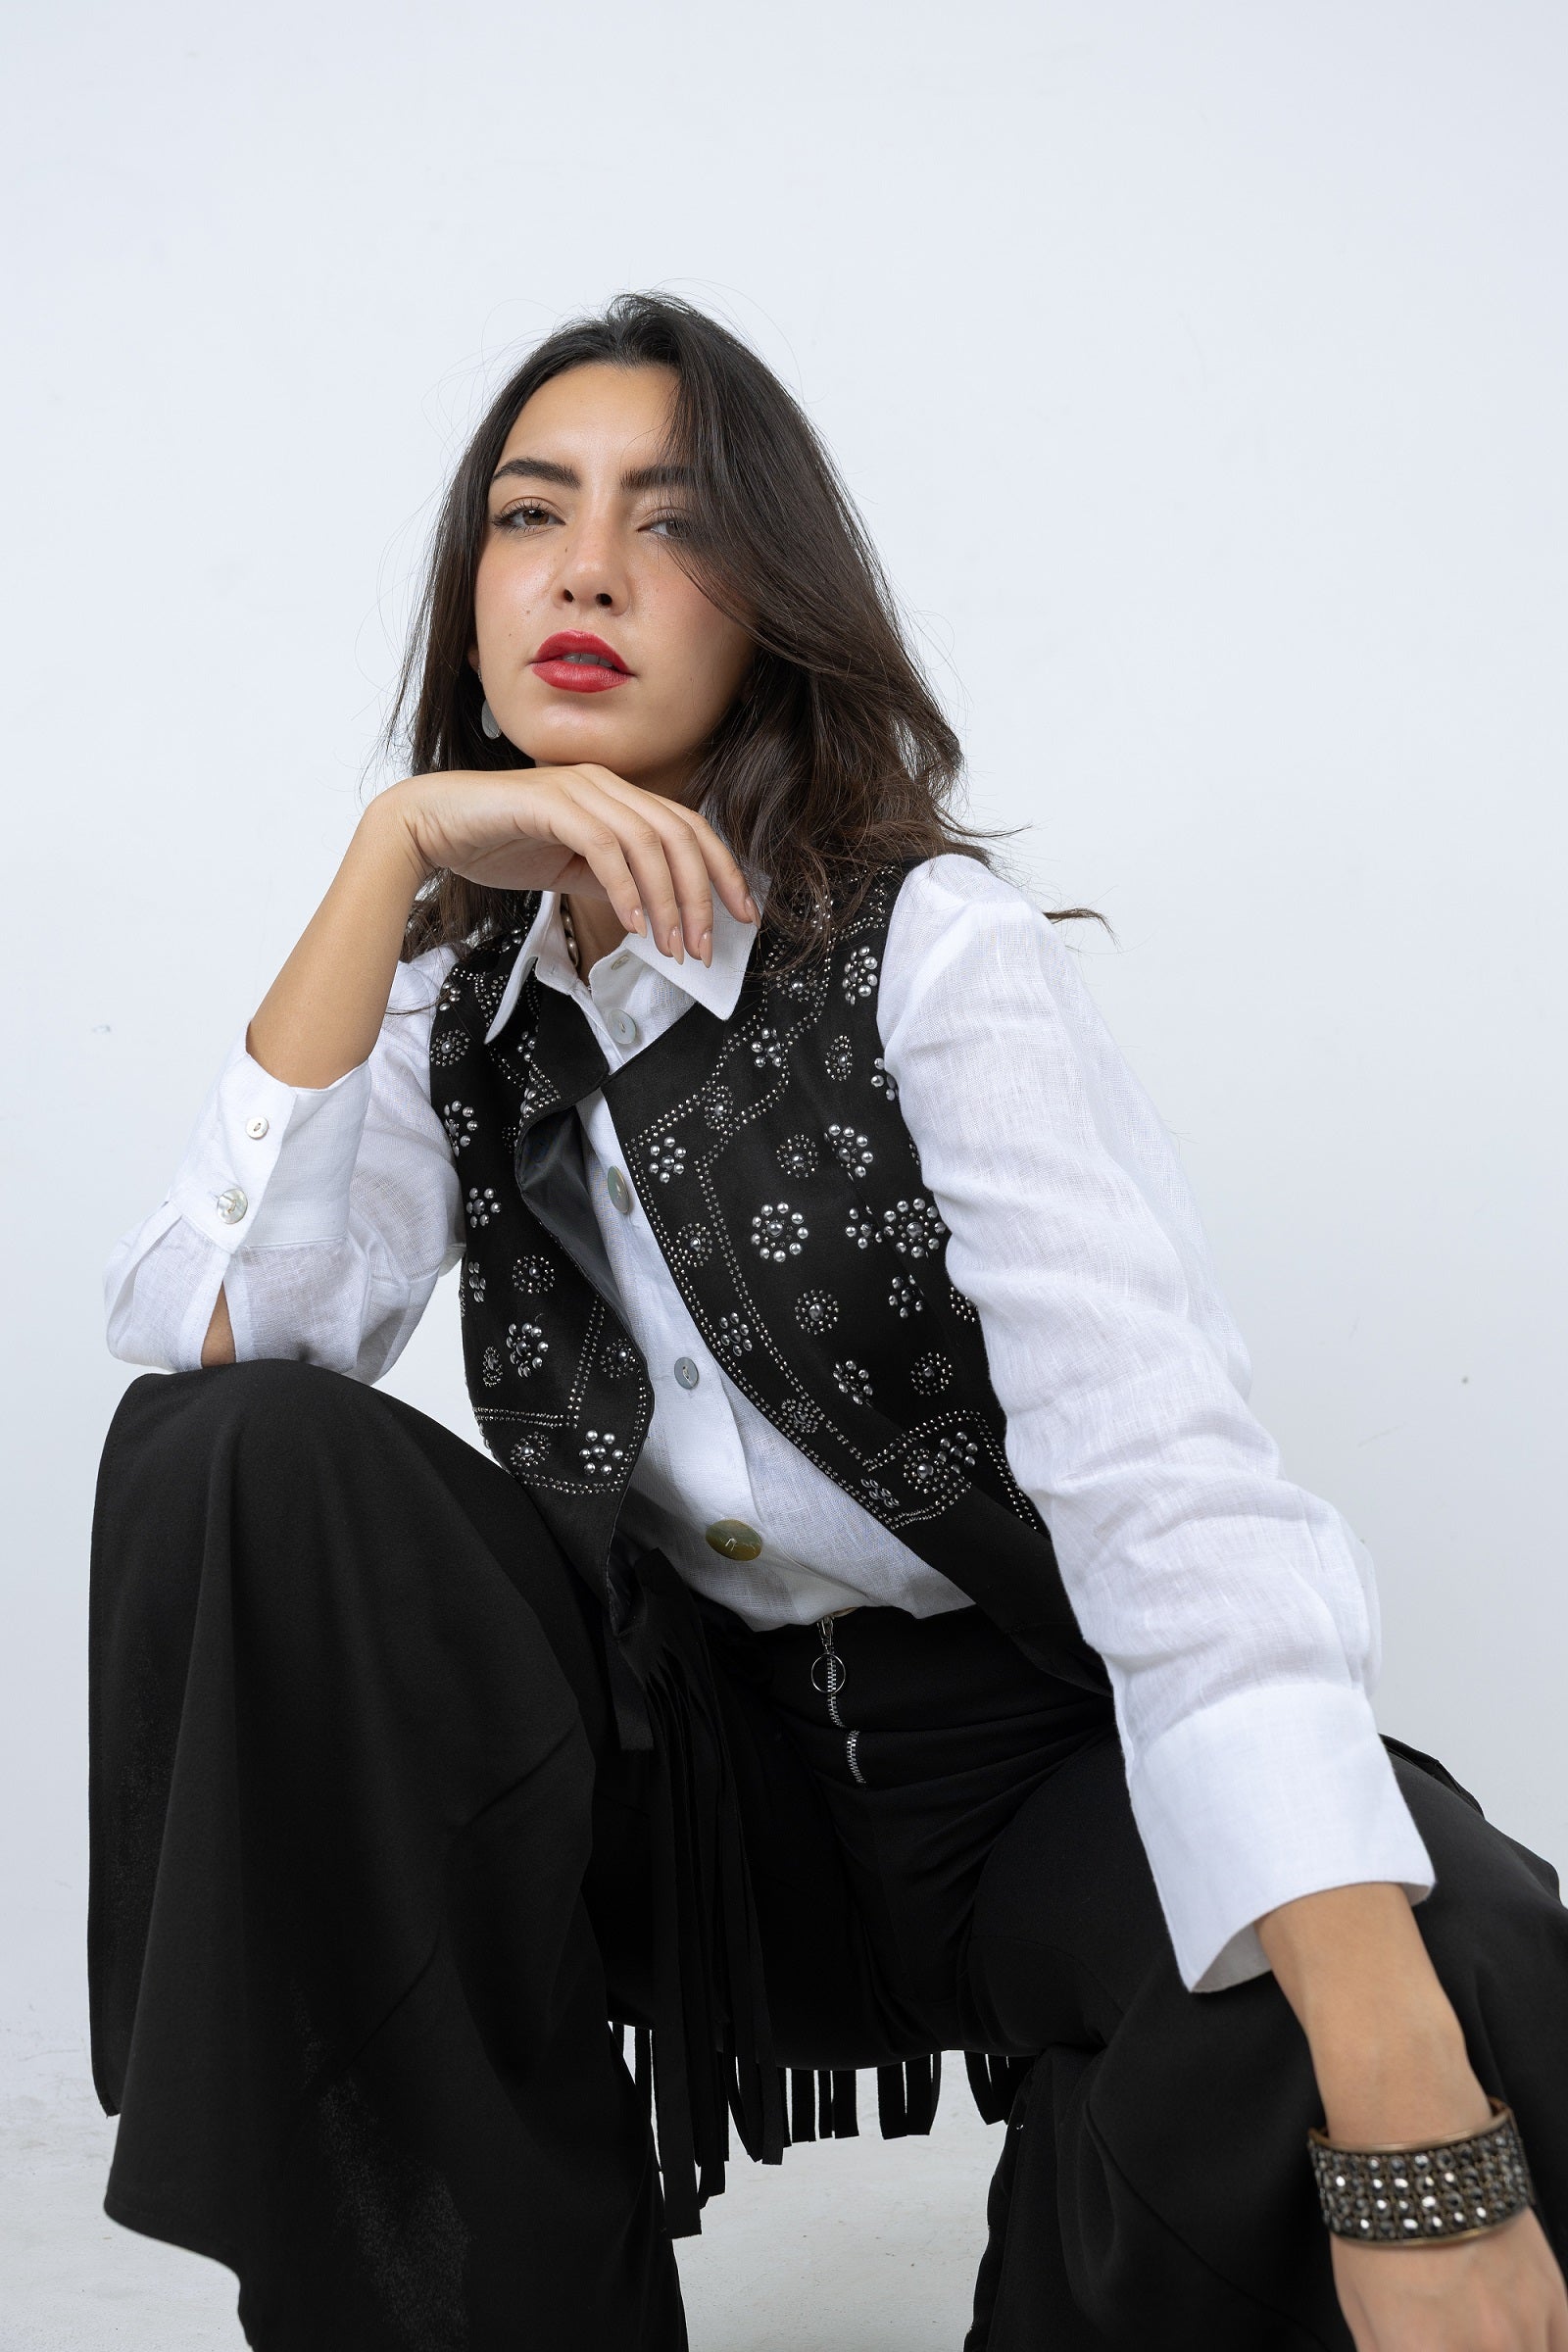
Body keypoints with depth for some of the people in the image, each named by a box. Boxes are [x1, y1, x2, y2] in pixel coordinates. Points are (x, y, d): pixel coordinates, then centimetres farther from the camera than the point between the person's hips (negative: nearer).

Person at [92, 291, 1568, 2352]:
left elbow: (1171, 1491, -27)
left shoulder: (936, 952, -12)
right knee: (234, 1458, -20)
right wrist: (393, 848, -17)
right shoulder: (464, 997, 4)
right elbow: (206, 1329, -13)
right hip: (682, 1754, 4)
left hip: (1030, 1741, -3)